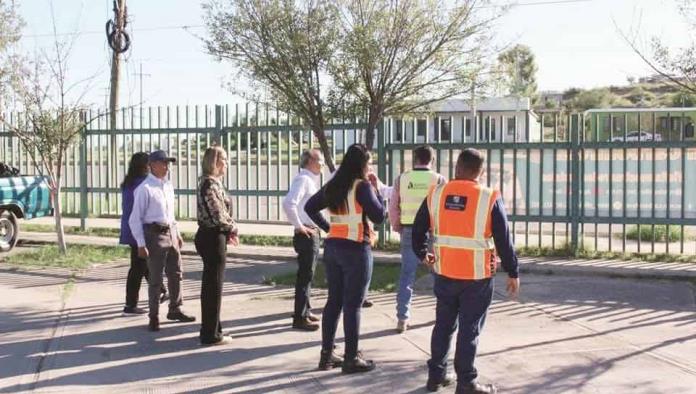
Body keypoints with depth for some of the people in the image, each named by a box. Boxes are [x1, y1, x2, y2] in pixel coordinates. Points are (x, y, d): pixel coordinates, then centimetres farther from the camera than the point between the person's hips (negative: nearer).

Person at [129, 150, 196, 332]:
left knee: (175, 274, 15)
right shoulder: (145, 189, -14)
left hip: (171, 233, 7)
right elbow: (135, 219, -14)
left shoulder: (168, 186, 9)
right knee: (155, 278, 1)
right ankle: (154, 317, 14)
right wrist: (141, 245, -17)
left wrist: (177, 234, 18)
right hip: (155, 235, -7)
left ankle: (175, 310, 31)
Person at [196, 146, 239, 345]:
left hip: (212, 236, 10)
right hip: (213, 238, -10)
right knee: (213, 286, -2)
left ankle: (211, 328, 28)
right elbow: (218, 215, -21)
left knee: (211, 285, 17)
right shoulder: (210, 183, -17)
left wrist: (228, 232, 2)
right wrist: (233, 229, -3)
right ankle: (211, 334, 7)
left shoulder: (211, 182, 14)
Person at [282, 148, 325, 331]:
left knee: (307, 274, 18)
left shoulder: (311, 180, 15)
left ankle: (305, 311, 30)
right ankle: (300, 318, -1)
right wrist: (299, 226, -21)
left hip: (313, 233, 10)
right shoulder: (302, 179, -15)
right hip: (306, 234, -10)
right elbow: (288, 203, -30)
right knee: (305, 275, -6)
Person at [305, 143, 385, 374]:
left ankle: (326, 354, 18)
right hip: (356, 249, -7)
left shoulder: (333, 185, 9)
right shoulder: (362, 186, -13)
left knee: (334, 301, 13)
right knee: (353, 304, -1)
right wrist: (376, 190, -3)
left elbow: (310, 207, 16)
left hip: (333, 246, 7)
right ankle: (351, 359, 5)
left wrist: (327, 227, 13)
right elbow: (379, 216, -14)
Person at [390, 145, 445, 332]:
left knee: (407, 274, 6)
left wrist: (397, 227, 16)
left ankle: (402, 318, 2)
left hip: (409, 231, 1)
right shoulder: (439, 179, -3)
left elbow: (393, 207, 4)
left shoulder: (402, 179, 2)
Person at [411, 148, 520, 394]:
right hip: (477, 276, -4)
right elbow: (504, 240, -8)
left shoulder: (436, 194, 1)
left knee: (443, 324, 17)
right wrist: (512, 273, 1)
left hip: (444, 273, 4)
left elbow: (418, 229, 9)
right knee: (469, 329, 4)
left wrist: (422, 253, 27)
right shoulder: (490, 198, -10)